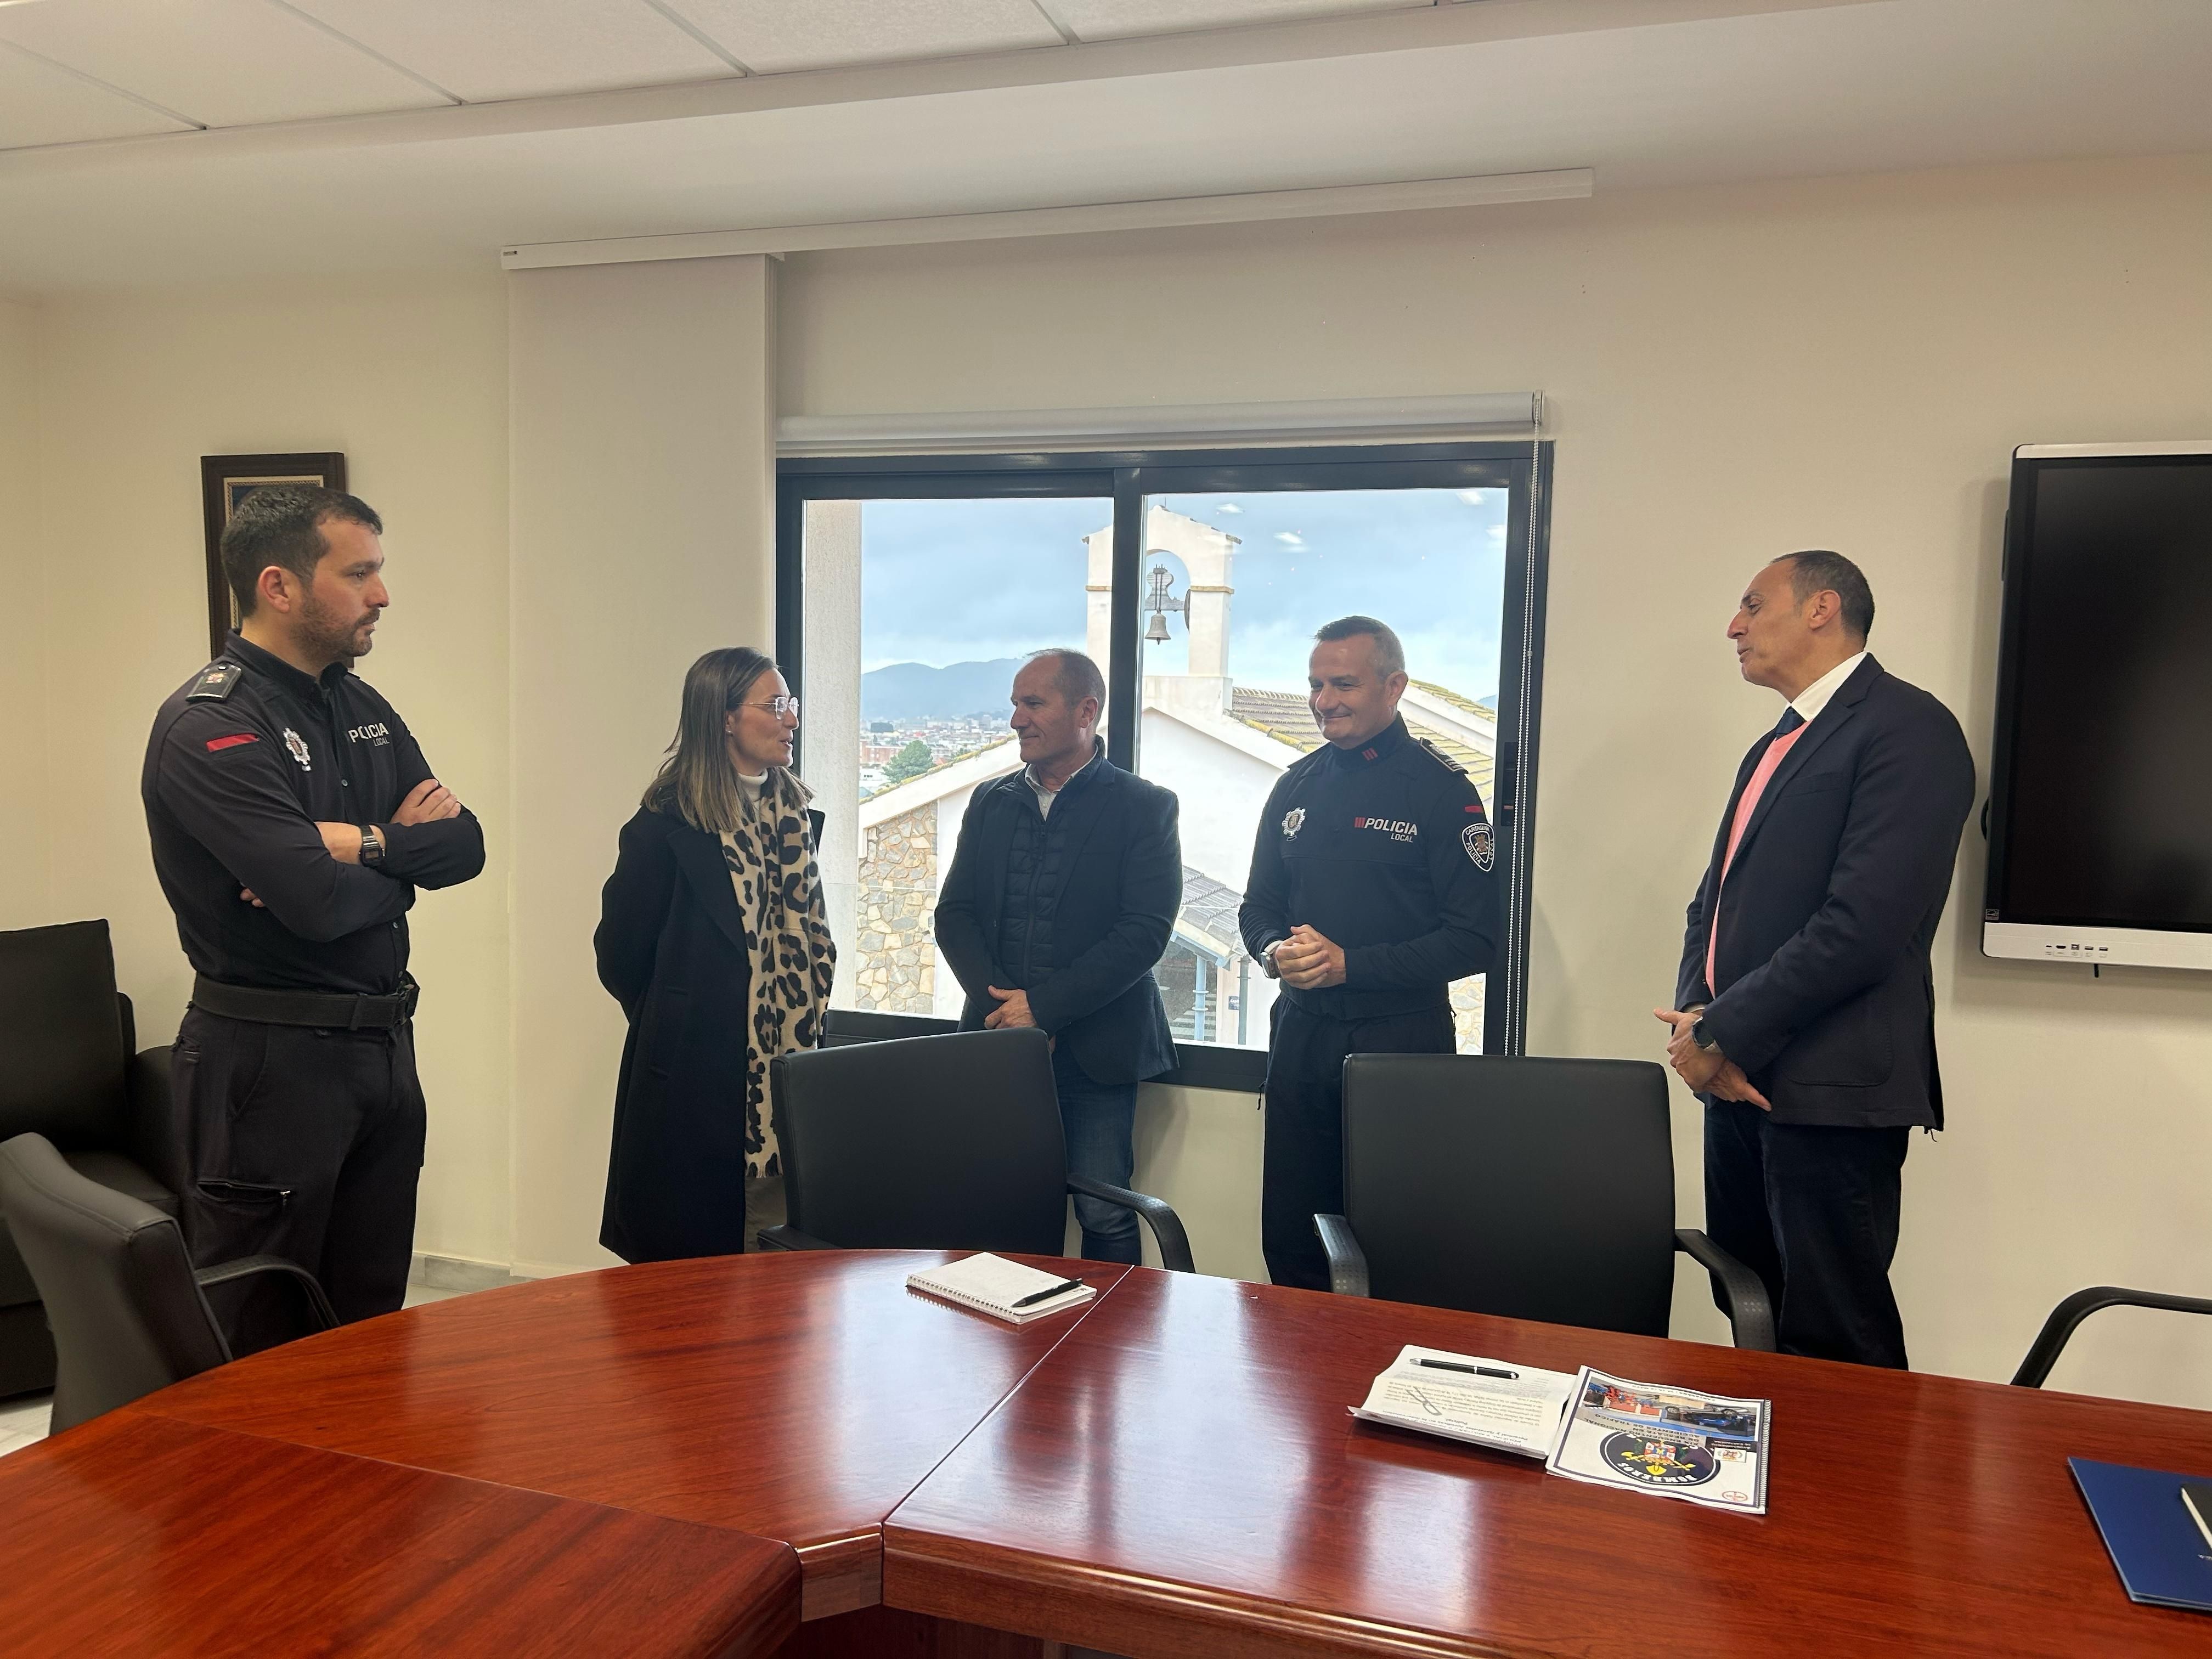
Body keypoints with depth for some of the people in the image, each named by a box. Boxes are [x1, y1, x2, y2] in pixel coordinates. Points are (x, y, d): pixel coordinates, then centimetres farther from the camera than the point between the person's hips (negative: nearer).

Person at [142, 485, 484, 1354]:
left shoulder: (364, 709, 11)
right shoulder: (210, 725, -15)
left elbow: (465, 845, 3)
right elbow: (321, 901, -26)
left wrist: (364, 845, -15)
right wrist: (404, 857, -6)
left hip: (382, 1045, 8)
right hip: (269, 1059, -7)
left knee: (372, 1330, 18)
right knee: (257, 1348, 7)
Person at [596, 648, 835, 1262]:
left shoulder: (795, 814, 9)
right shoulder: (667, 825, -11)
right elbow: (620, 956, -6)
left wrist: (804, 1018, 10)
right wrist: (678, 1026, 6)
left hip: (789, 1071, 6)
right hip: (701, 1083, -5)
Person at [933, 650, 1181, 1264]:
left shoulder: (1145, 807, -2)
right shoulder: (990, 802, 13)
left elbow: (1145, 931, -10)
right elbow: (955, 914, 10)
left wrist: (1044, 1006, -15)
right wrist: (999, 1004, -7)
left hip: (1094, 1048, -3)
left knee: (1104, 1214, -2)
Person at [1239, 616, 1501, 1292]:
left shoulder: (1441, 789, -7)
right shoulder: (1297, 786, 11)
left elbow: (1476, 937, -12)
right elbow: (1258, 907, 16)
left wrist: (1351, 964, -18)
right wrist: (1274, 951, -7)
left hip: (1401, 1040, -5)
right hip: (1300, 1035, 5)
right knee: (1289, 1241, 11)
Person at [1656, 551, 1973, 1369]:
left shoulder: (1907, 728, -10)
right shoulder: (1776, 746, 20)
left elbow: (1864, 925, -20)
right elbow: (1715, 901, 18)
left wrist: (1721, 1034, -13)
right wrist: (1697, 1018, -1)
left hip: (1830, 1087, -8)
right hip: (1744, 1078, 9)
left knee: (1835, 1345, -2)